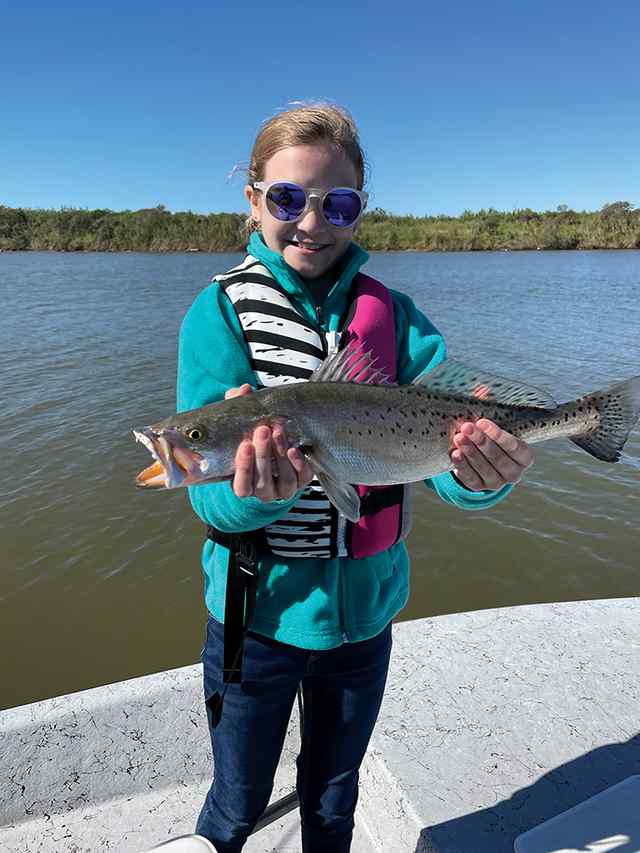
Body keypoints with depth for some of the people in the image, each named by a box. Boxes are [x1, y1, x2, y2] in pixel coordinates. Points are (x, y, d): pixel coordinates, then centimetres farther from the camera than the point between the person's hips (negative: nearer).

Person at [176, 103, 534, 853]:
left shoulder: (391, 313, -5)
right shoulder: (221, 312, -12)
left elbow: (444, 446, -15)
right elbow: (210, 495, -18)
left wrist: (485, 471, -37)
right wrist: (259, 492, -40)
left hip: (364, 612, 2)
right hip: (259, 613, -2)